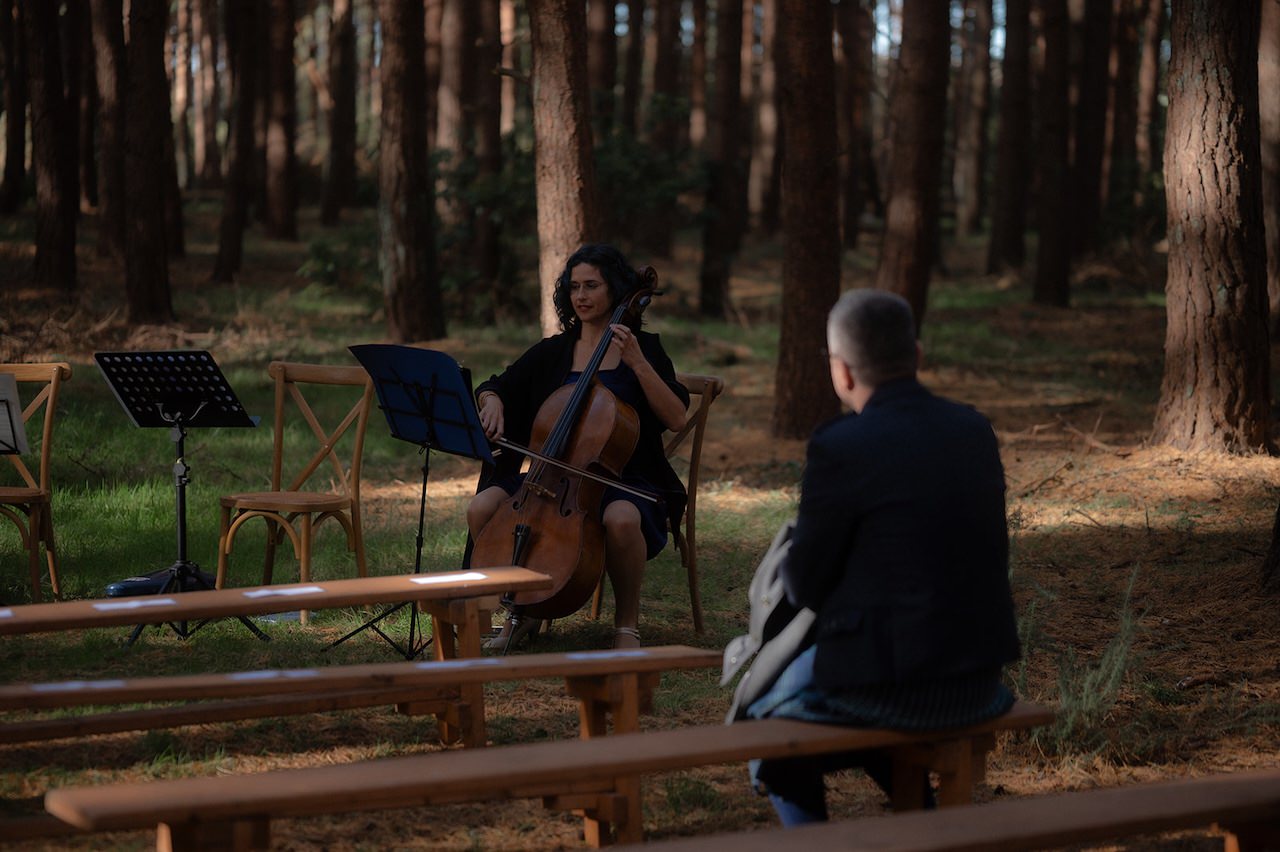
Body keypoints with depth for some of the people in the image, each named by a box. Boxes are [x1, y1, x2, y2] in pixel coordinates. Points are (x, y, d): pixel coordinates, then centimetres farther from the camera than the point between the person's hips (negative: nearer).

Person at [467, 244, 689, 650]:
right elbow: (492, 387, 18)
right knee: (482, 507, -21)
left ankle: (627, 622, -14)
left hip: (623, 479, -4)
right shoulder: (551, 352, 12)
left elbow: (676, 417, -9)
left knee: (621, 518, -40)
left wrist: (637, 362, -17)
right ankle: (520, 612, 0)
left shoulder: (644, 347, 2)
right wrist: (493, 402, -5)